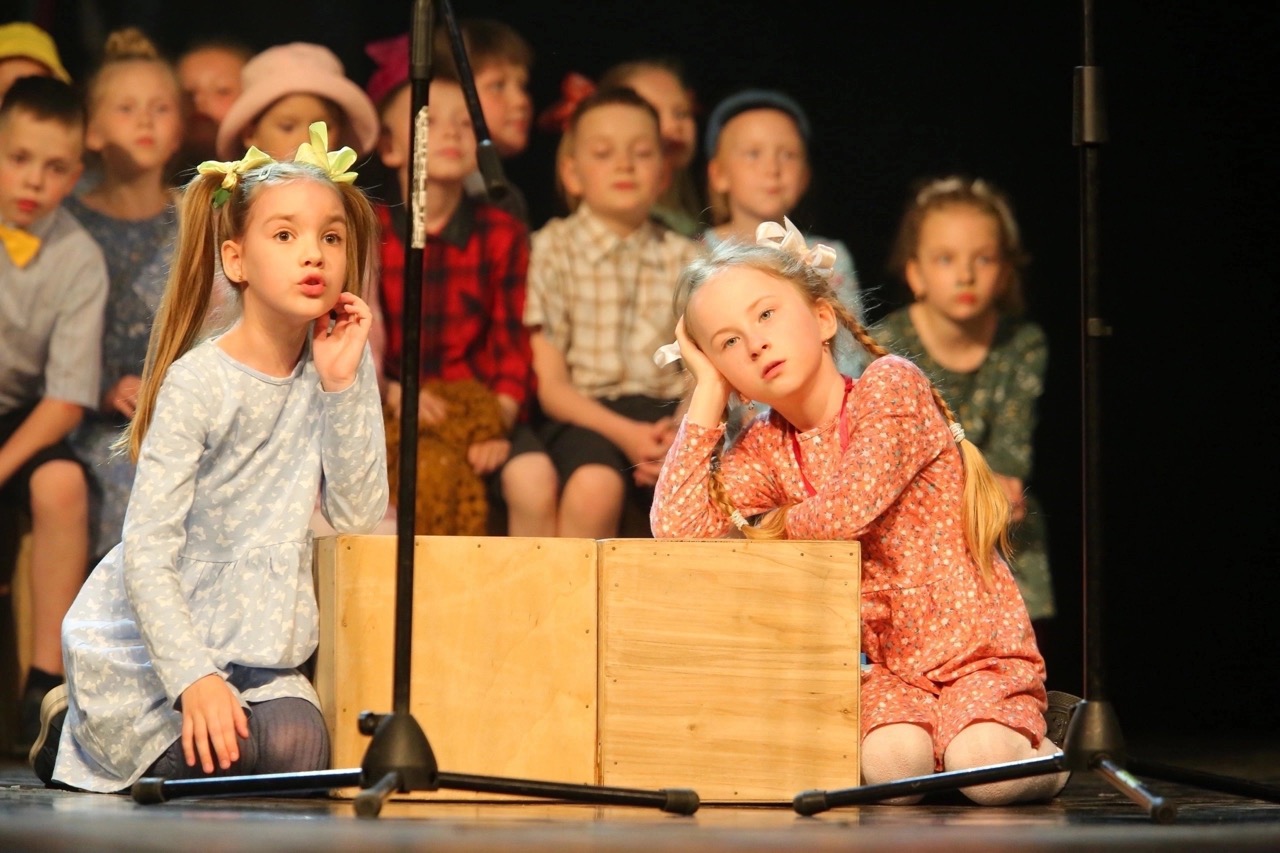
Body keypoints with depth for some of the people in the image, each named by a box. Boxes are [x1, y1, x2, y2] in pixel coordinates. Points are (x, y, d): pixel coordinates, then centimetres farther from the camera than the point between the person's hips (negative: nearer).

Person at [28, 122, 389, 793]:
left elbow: (358, 515, -12)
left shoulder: (341, 367, -2)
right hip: (145, 641, -5)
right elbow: (147, 552, -20)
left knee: (298, 750, -21)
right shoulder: (198, 383, -18)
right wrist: (193, 677, -31)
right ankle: (72, 727, 8)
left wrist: (343, 382, -19)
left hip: (252, 640, 5)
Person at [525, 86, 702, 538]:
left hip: (670, 415, 2)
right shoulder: (552, 249, 6)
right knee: (595, 486, -36)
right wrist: (624, 433, -15)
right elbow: (549, 383, 0)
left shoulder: (686, 259, 15)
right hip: (585, 415, -2)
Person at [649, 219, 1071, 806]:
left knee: (985, 771, -29)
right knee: (892, 763, -29)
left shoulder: (891, 384, -10)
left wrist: (770, 530, 0)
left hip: (979, 652, -3)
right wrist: (707, 394, -5)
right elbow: (676, 530, -11)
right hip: (880, 664, 3)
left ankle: (1037, 752, 4)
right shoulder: (763, 449, 6)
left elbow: (849, 510, -21)